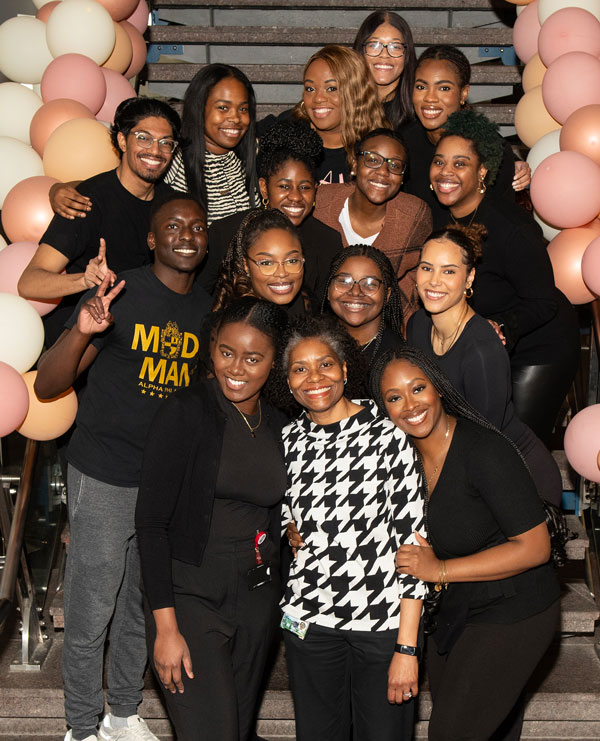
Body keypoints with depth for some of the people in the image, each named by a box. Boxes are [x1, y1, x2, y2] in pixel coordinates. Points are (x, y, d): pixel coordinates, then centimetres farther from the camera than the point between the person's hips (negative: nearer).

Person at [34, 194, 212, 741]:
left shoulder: (209, 311, 4)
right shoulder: (120, 296, -12)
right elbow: (47, 387, -15)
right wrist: (81, 333, -33)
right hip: (106, 477, -5)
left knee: (142, 606, 17)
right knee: (91, 611, 3)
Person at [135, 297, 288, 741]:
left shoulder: (279, 427, 7)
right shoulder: (186, 413, -10)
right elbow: (151, 522, -13)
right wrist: (166, 626, -16)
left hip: (259, 600, 6)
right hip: (191, 596, -5)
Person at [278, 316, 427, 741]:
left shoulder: (387, 435, -8)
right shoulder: (289, 441, 5)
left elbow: (413, 542, -10)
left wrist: (407, 648, -13)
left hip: (384, 623, -4)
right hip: (309, 620, 4)